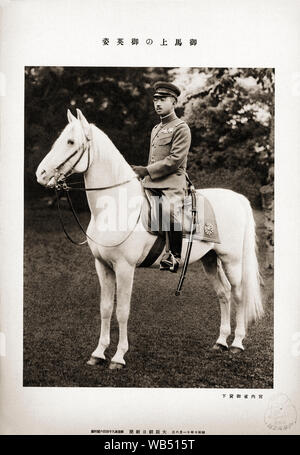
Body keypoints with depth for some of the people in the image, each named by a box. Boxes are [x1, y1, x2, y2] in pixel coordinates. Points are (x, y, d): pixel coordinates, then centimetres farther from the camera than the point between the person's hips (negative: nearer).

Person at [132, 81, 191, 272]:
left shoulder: (181, 128, -1)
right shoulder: (156, 129, 24)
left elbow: (175, 159, -13)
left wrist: (147, 170, -14)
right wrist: (145, 175, 16)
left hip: (172, 183, -8)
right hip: (151, 184, 9)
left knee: (170, 211, -30)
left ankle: (174, 256, -20)